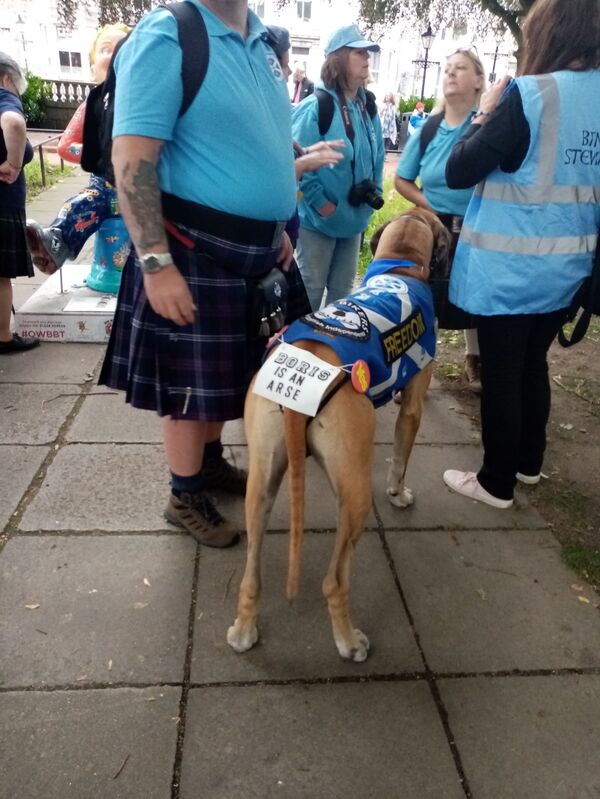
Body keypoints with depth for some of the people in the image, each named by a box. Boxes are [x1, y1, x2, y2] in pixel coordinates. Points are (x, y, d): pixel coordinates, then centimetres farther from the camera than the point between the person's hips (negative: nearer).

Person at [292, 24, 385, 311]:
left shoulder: (367, 109, 9)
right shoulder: (315, 107, -15)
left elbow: (377, 156, 20)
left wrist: (374, 190, 6)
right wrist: (320, 203, -19)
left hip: (354, 217, 7)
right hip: (318, 218, -7)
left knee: (342, 291, 17)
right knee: (310, 291, 3)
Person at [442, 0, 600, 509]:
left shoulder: (529, 95, -15)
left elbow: (458, 172, -12)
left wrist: (485, 114, 1)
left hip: (509, 265, -7)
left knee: (501, 374, 4)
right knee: (533, 364, 19)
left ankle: (497, 482, 16)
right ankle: (528, 463, 35)